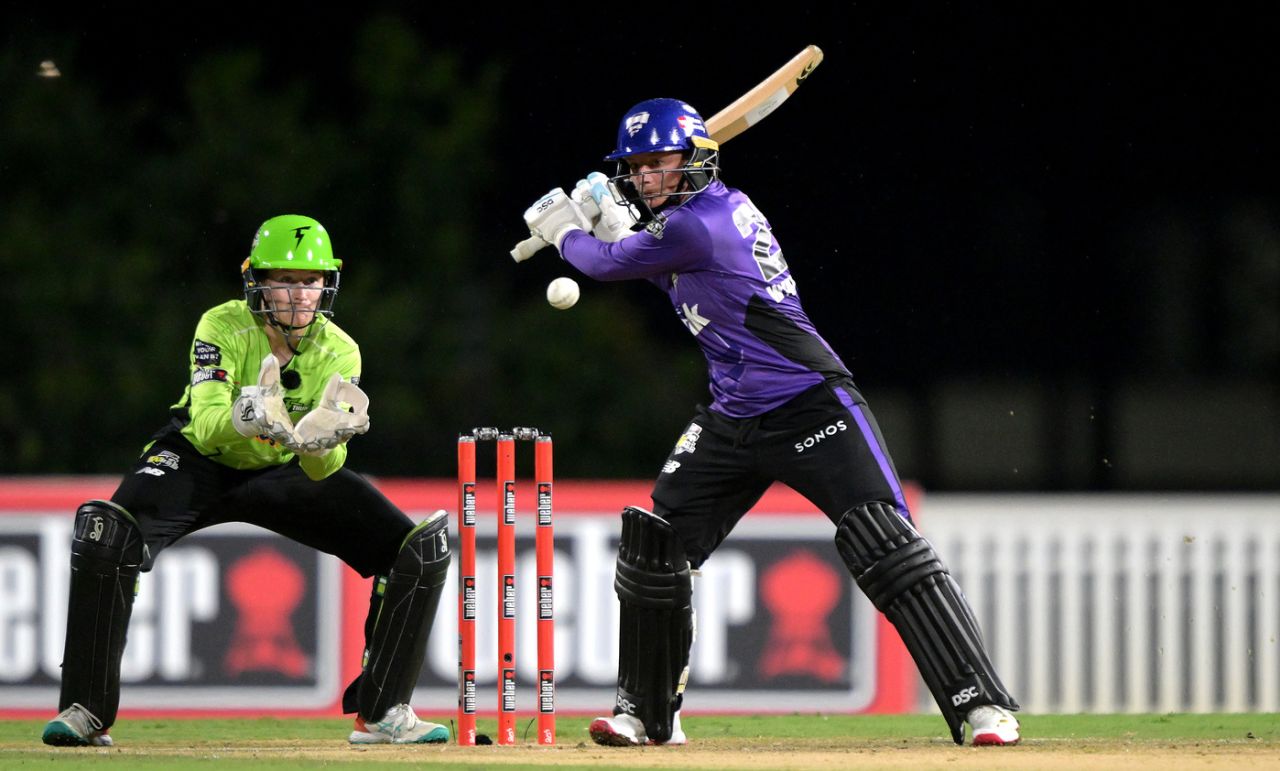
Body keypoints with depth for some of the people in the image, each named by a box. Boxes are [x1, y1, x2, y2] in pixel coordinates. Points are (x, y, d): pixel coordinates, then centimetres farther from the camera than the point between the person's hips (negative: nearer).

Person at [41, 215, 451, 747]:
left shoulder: (339, 352, -15)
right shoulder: (222, 328, -22)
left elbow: (322, 472, -24)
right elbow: (206, 428, -35)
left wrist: (323, 440, -47)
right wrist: (245, 418, -57)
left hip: (287, 472, 3)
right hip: (200, 463, -3)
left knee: (421, 548, -12)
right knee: (106, 533, -33)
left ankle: (382, 713, 1)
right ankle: (86, 711, -22)